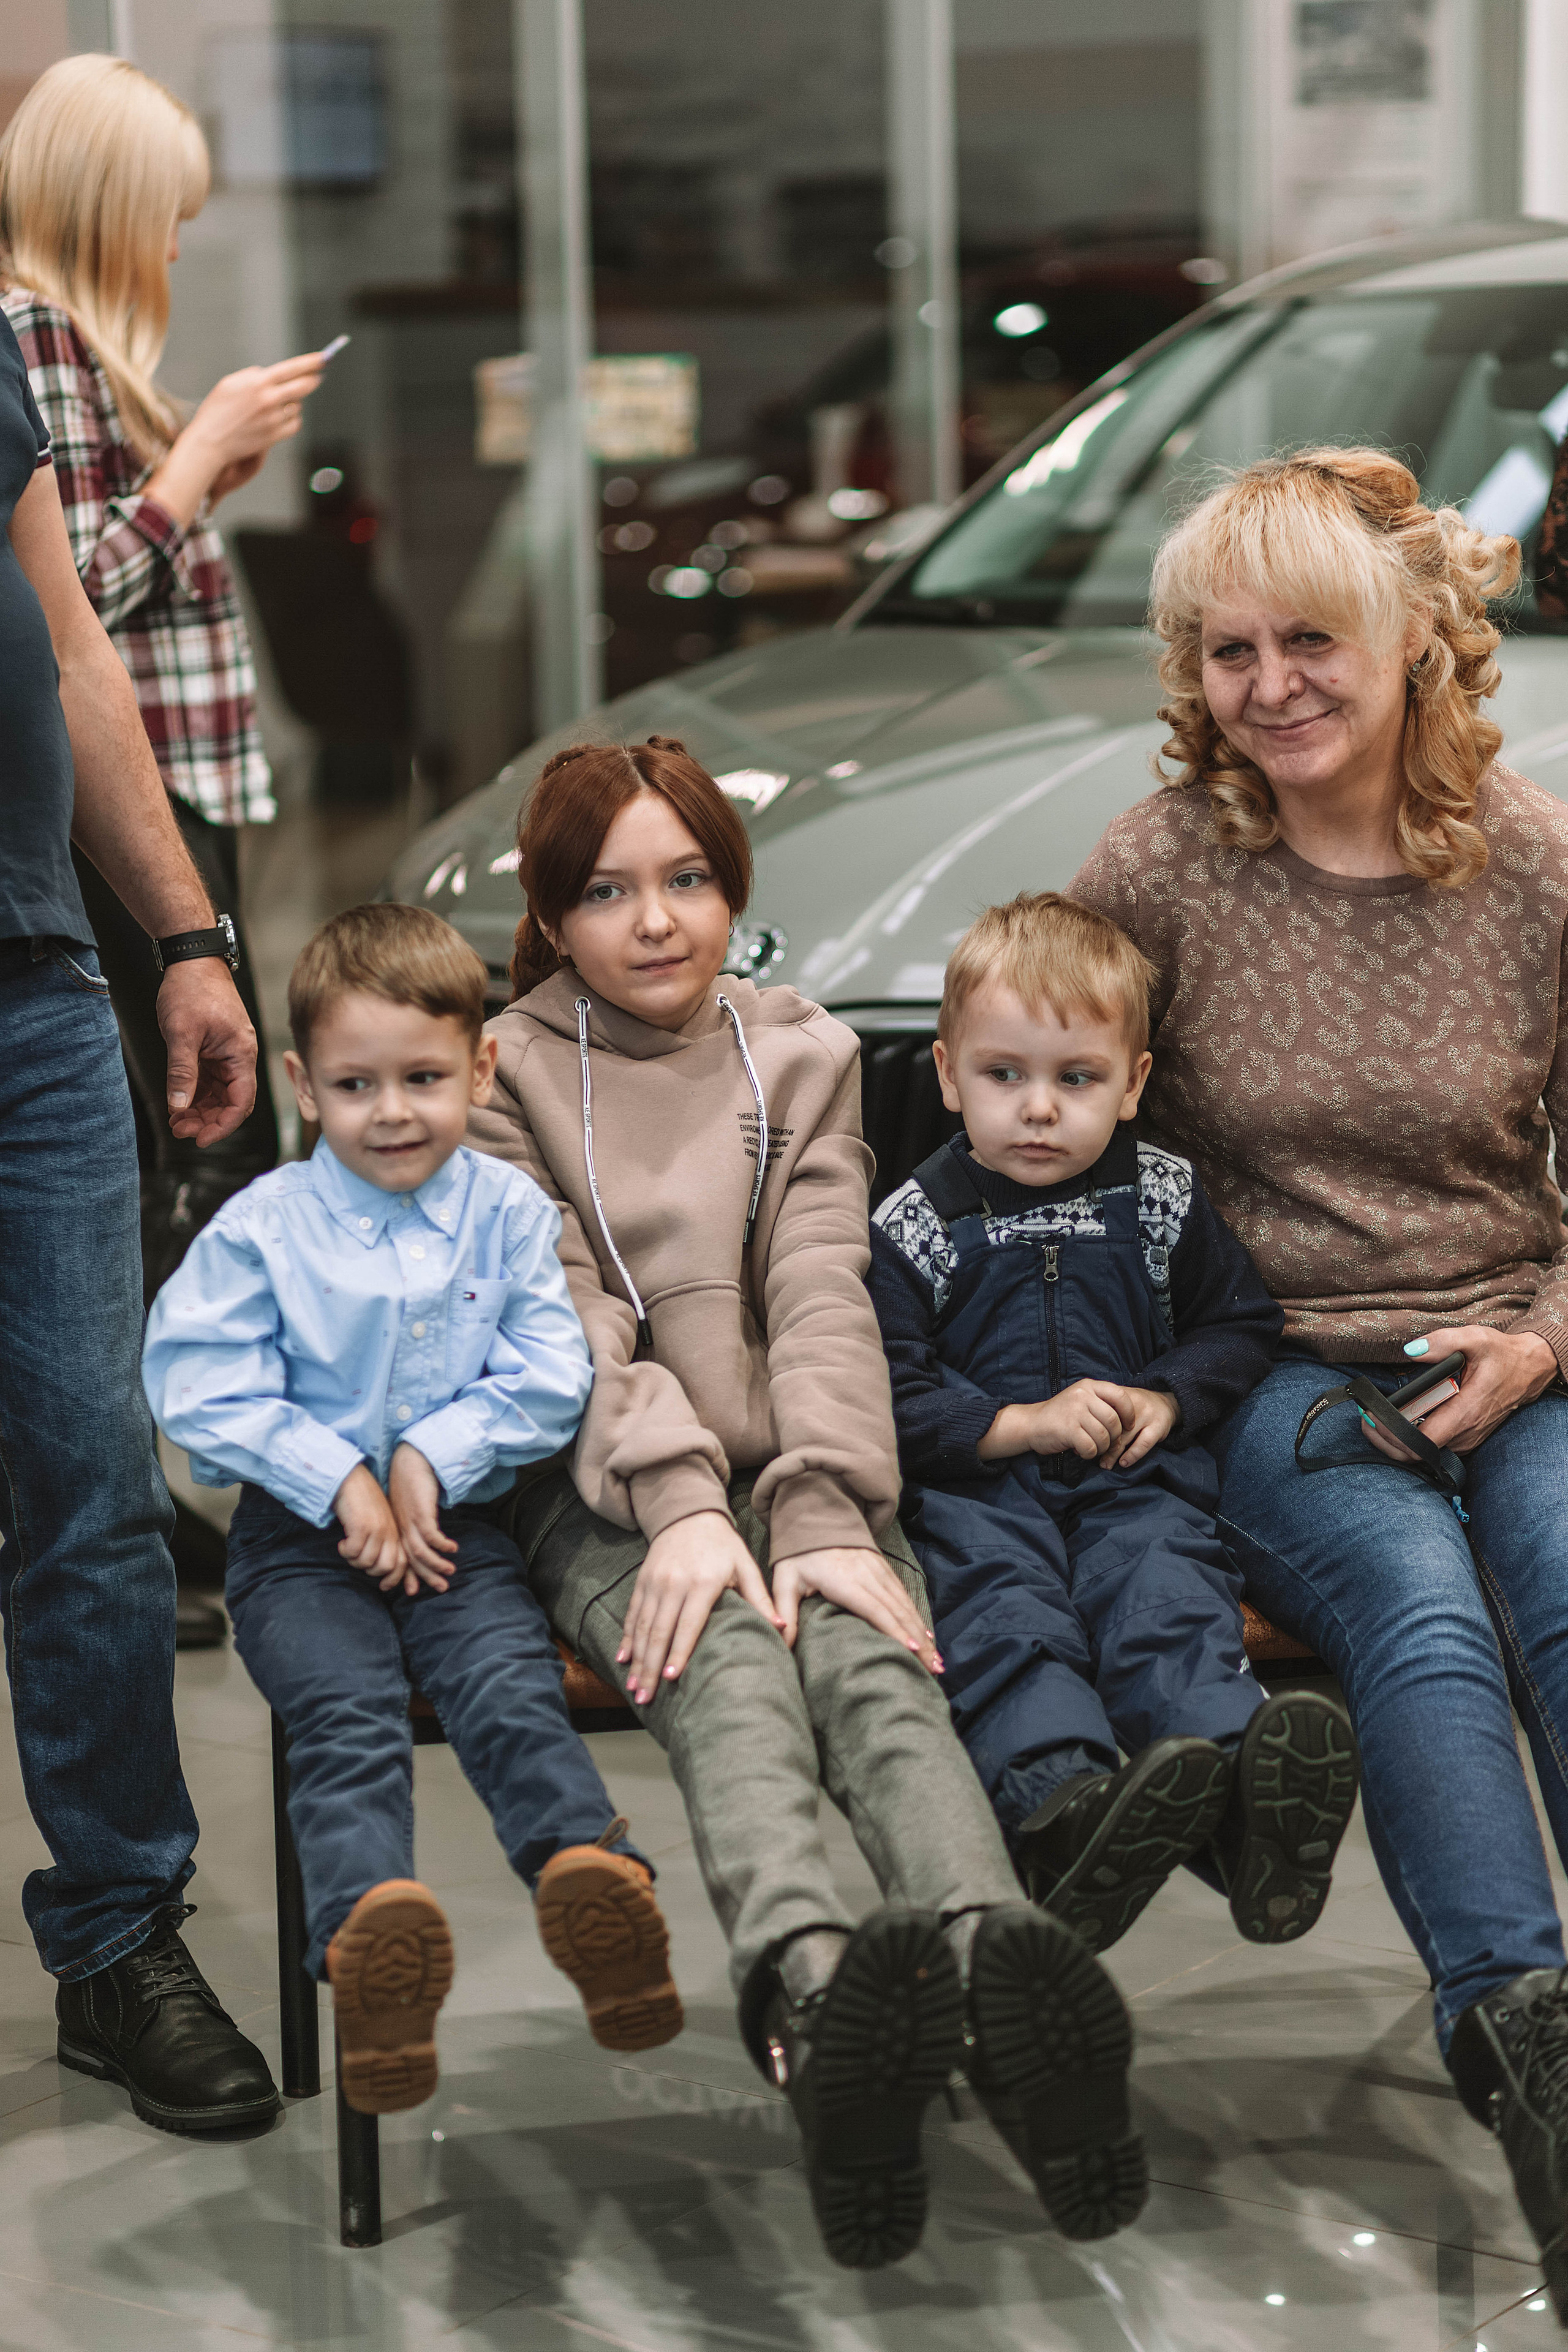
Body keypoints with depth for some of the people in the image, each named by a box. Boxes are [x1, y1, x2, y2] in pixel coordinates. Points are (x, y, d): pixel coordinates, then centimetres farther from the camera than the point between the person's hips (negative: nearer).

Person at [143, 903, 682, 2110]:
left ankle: (588, 1867, -43)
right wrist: (340, 1481, -12)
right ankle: (372, 1924, -48)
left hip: (457, 1521, 2)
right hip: (302, 1535, -2)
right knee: (347, 1712, -26)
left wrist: (433, 1458, -10)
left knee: (512, 1684, -24)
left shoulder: (509, 1212, 4)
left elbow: (547, 1375, 2)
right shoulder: (261, 1227, -2)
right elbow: (204, 1387, -5)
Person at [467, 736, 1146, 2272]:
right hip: (605, 1490, -2)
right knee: (728, 1668, -35)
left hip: (796, 1471, 2)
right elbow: (569, 1320, -2)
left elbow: (822, 1298, 4)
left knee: (870, 1662, -31)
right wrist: (682, 1505, -19)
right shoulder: (508, 1071, 13)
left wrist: (824, 1514, -13)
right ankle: (812, 1992, -64)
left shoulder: (802, 1057, 20)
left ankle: (995, 1972, -61)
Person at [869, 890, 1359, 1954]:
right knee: (1001, 1612, -31)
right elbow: (887, 1393, -3)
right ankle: (1063, 1805, -58)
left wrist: (1165, 1398, -1)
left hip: (1135, 1473, 1)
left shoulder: (1164, 1200, 10)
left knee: (1167, 1601, -28)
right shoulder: (914, 1226, 2)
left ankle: (1250, 1778, -56)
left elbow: (1241, 1324, 19)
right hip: (974, 1484, -1)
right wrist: (1024, 1423, -13)